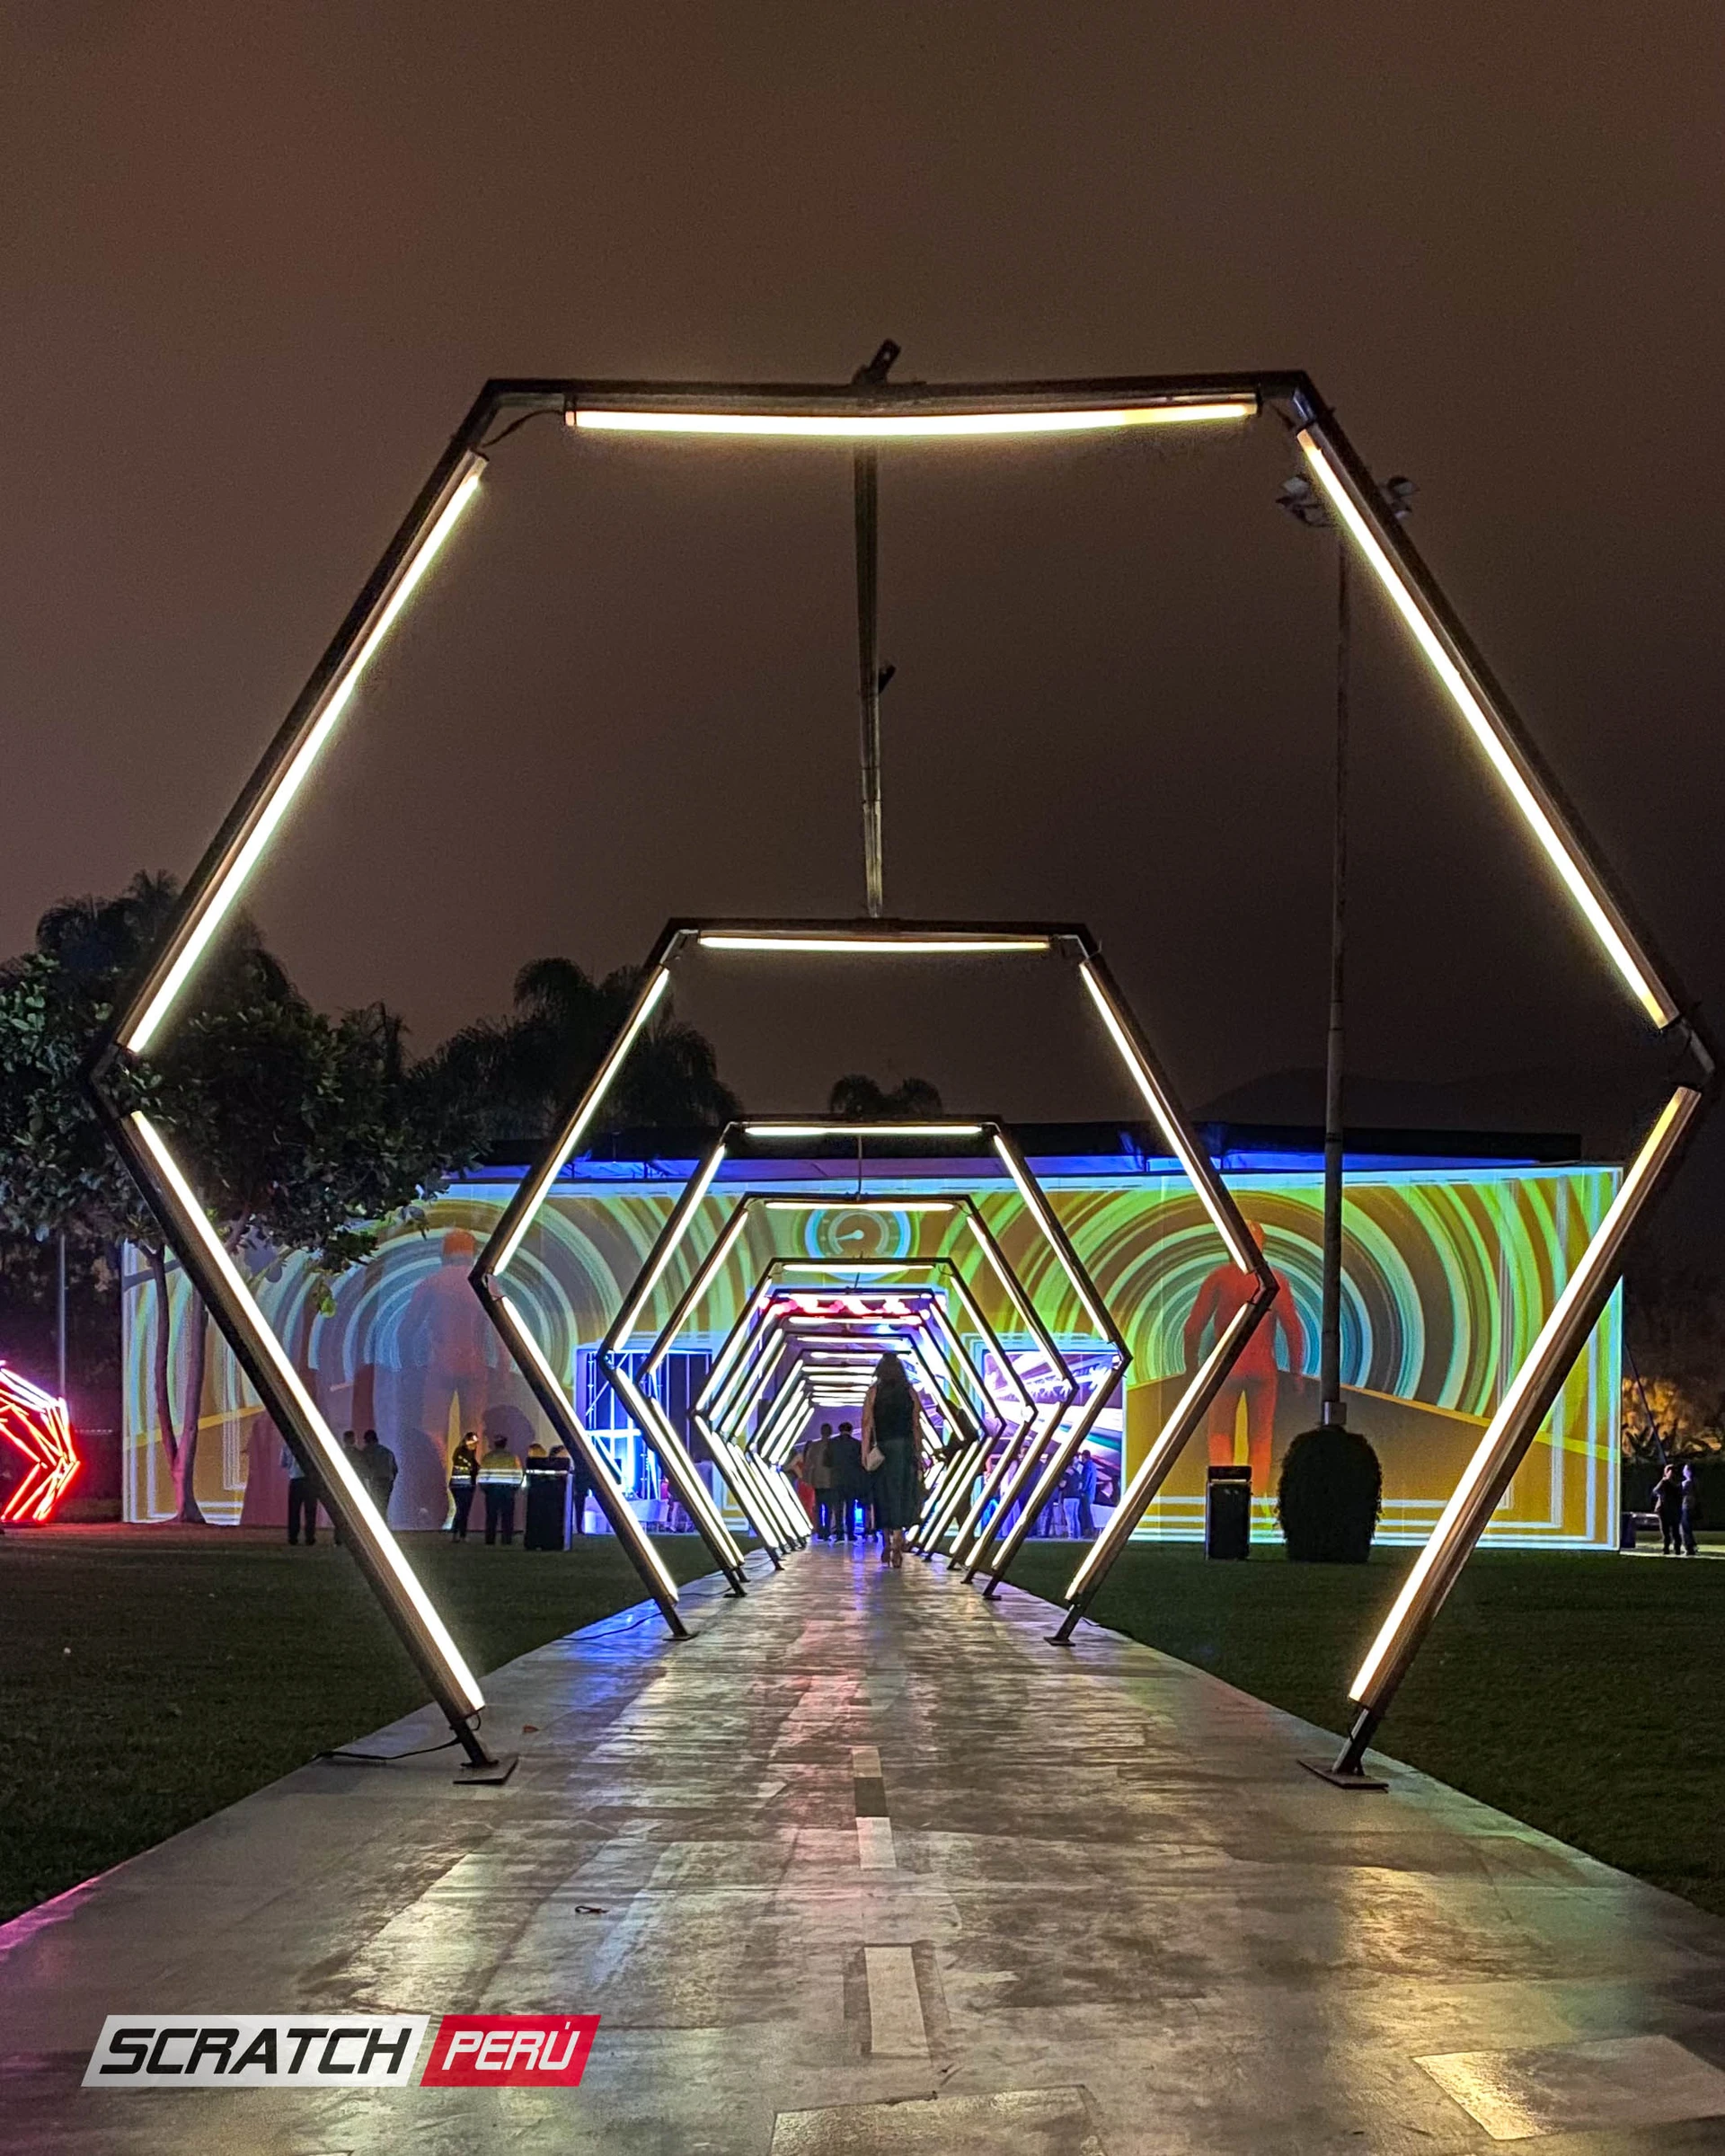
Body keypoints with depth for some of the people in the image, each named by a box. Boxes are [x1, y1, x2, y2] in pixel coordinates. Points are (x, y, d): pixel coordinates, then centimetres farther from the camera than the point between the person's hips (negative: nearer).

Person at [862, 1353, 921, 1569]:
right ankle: (897, 1538, -17)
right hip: (905, 1446, 1)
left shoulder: (874, 1392, 1)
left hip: (882, 1448, 0)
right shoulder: (910, 1392, 5)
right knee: (902, 1494, 1)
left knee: (884, 1494, 9)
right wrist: (918, 1452, 10)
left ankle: (887, 1543, 15)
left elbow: (867, 1423, -6)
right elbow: (917, 1425, 4)